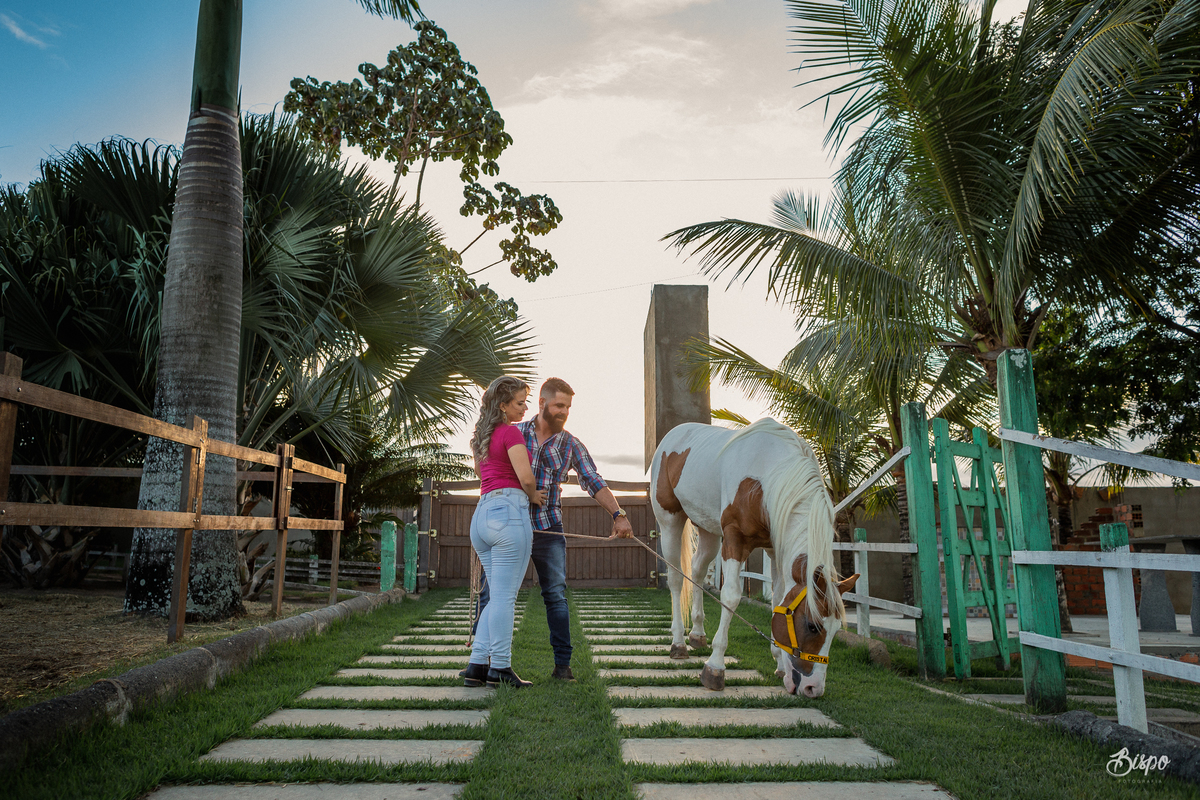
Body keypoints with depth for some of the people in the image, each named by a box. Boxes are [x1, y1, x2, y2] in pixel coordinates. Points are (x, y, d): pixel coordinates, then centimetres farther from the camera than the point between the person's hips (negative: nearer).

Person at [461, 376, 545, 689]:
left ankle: (477, 665, 8)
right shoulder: (510, 432, -5)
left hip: (482, 515, 9)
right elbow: (526, 477, -15)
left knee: (499, 596, 12)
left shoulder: (482, 435, 21)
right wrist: (533, 495, 7)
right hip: (508, 510, -8)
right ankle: (499, 668, -2)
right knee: (504, 597, -5)